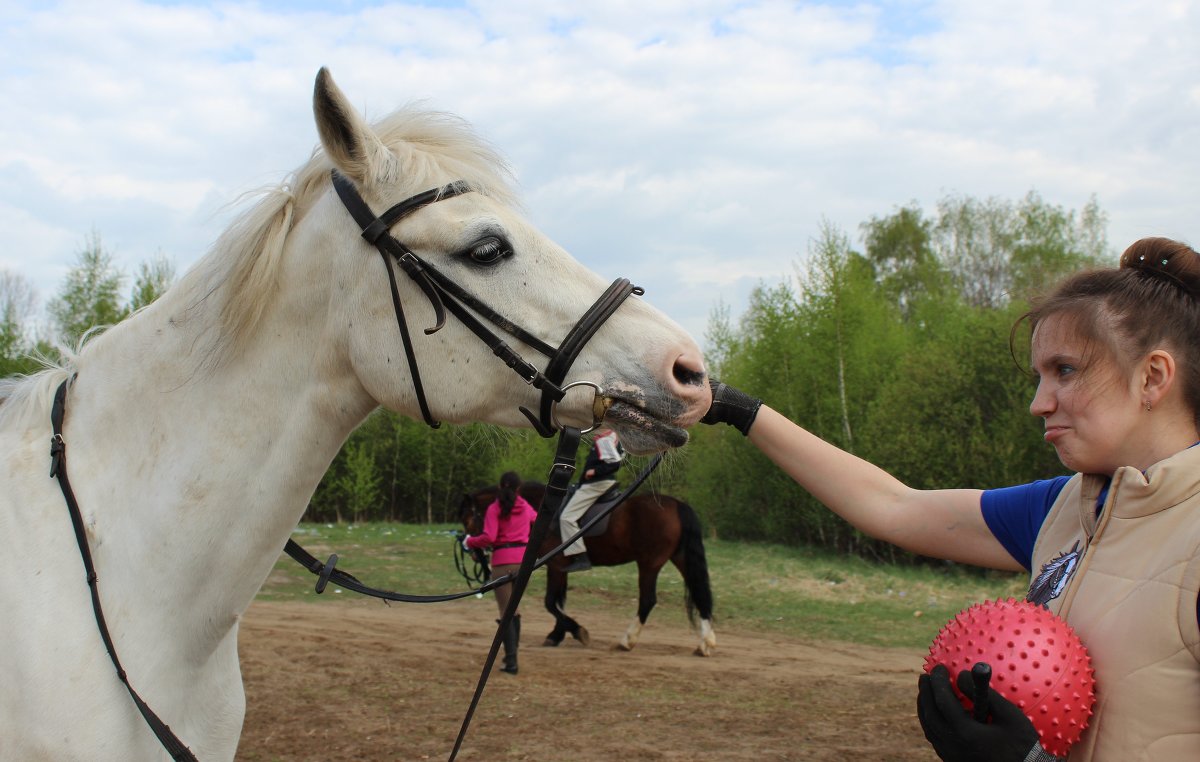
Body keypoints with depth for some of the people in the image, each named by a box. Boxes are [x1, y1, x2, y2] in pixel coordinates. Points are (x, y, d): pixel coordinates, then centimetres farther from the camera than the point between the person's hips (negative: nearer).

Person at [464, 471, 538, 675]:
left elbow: (489, 537, -16)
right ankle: (512, 650, 22)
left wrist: (470, 541, 1)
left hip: (502, 560, -4)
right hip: (524, 559, 4)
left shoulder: (494, 508, -5)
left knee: (506, 612, -1)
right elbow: (536, 519, 33)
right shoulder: (525, 507, 10)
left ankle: (511, 661, -5)